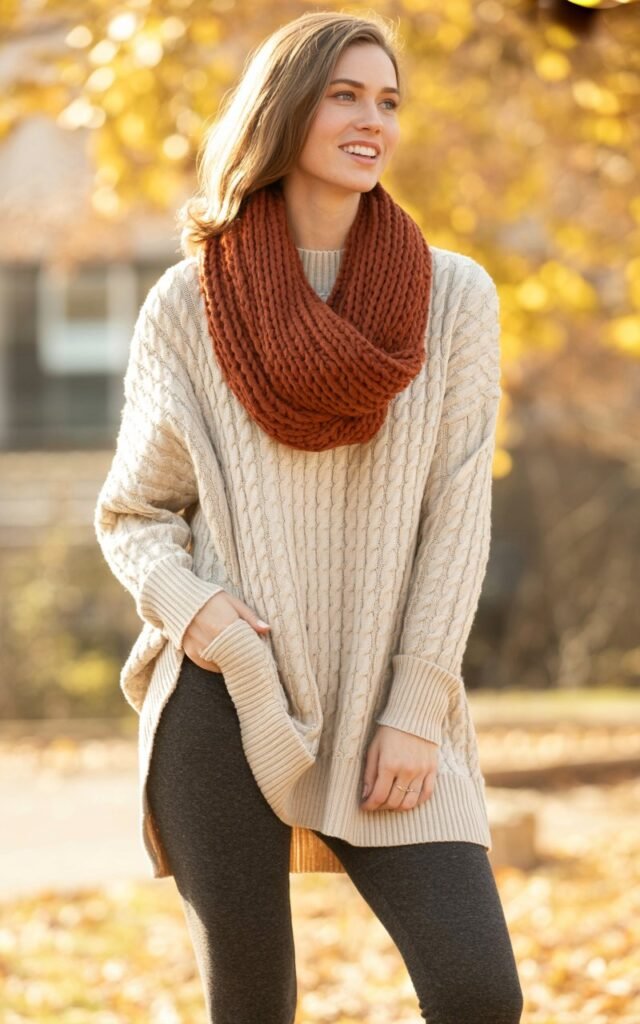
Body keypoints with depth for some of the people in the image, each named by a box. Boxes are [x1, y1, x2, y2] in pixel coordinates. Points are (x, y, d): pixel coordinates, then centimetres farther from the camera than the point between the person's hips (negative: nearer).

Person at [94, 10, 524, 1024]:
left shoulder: (453, 296, 4)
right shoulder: (187, 303, 3)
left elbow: (457, 515, 0)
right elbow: (131, 511, 10)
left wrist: (416, 710, -7)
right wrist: (185, 601, -11)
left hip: (386, 717, 1)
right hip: (226, 703, -1)